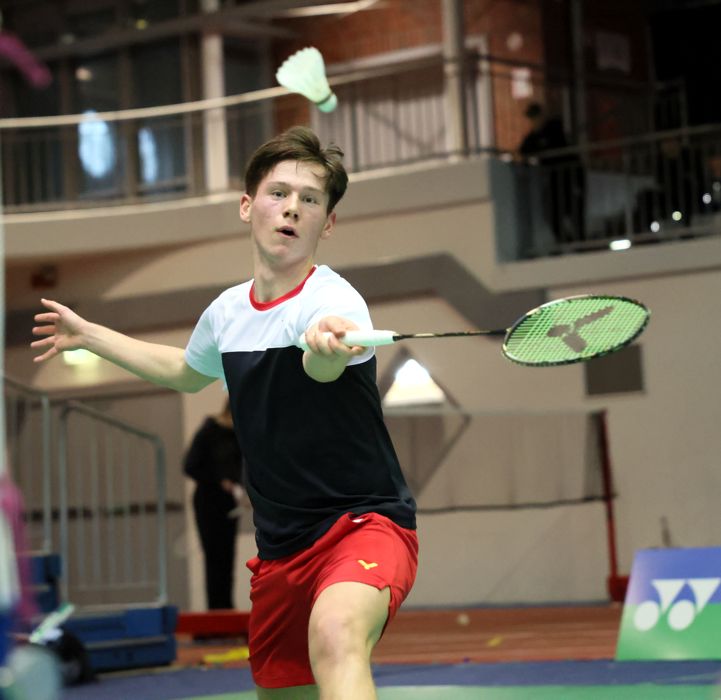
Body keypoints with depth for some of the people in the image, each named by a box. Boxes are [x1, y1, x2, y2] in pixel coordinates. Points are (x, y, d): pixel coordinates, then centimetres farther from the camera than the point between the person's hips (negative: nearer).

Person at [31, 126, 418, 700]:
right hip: (282, 544, 8)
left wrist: (328, 347, -66)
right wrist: (90, 335, 33)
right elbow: (187, 372, 29)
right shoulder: (227, 310, 4)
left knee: (335, 632, -38)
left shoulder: (335, 300, -17)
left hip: (366, 521, -7)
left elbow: (321, 368, -43)